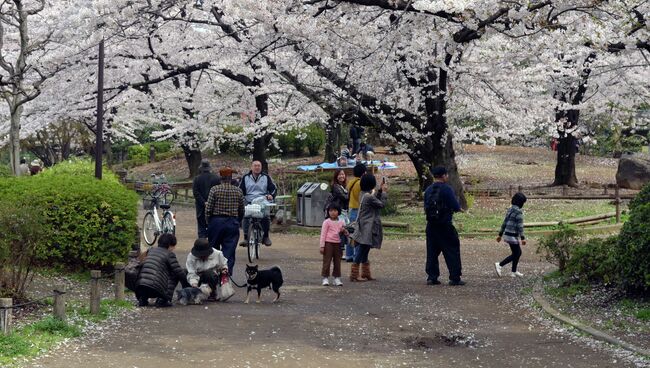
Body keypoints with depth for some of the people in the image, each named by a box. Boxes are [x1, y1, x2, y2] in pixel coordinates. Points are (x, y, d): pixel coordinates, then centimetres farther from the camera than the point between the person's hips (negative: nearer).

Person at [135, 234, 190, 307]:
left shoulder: (151, 251, 21)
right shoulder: (169, 254, 3)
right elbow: (179, 273, 1)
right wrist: (187, 286, 16)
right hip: (155, 289, -7)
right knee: (175, 275, 12)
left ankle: (143, 298, 17)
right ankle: (162, 300, 0)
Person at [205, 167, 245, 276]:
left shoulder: (214, 189, -6)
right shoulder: (238, 191, 1)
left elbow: (208, 208, -7)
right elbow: (242, 211, 8)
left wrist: (208, 222, 8)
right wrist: (238, 223, 22)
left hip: (216, 221, -1)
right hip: (233, 223, 1)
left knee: (213, 250, 13)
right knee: (229, 252, 3)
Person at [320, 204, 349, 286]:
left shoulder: (341, 222, 11)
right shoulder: (327, 222, -2)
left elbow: (343, 233, 22)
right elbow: (323, 234, -3)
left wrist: (344, 232, -3)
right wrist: (322, 246, -8)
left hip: (337, 243, 5)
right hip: (328, 243, -5)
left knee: (337, 261, 7)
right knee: (327, 261, -4)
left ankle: (337, 278, 14)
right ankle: (325, 278, 1)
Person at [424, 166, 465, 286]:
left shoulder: (428, 190, 8)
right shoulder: (446, 189, -12)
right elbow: (455, 206, -16)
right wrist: (459, 208, 8)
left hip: (431, 225, 6)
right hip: (445, 225, -6)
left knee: (432, 251, 11)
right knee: (452, 250, 1)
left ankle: (431, 277, 9)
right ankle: (455, 278, -1)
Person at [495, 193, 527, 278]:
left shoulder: (510, 210, 10)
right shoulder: (518, 212, -16)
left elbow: (504, 223, 14)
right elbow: (520, 226, -18)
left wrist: (500, 234, 18)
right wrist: (523, 238, -16)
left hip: (507, 235, 9)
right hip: (513, 236, -9)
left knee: (518, 253, 17)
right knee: (515, 254, 2)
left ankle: (514, 272, 20)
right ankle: (499, 265, -4)